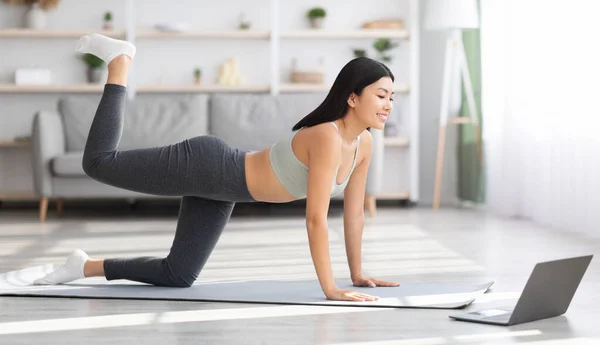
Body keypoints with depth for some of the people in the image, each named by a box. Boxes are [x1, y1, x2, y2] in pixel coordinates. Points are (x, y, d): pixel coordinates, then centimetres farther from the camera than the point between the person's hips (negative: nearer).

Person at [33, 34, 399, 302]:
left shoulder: (364, 143, -4)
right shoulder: (327, 139, -30)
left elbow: (355, 211, 6)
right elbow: (316, 219, -33)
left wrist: (357, 273, 7)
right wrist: (330, 288, -32)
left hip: (220, 186, 8)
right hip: (206, 166, -8)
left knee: (176, 276, 11)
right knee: (99, 163, 0)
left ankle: (86, 266, 27)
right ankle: (120, 60, 18)